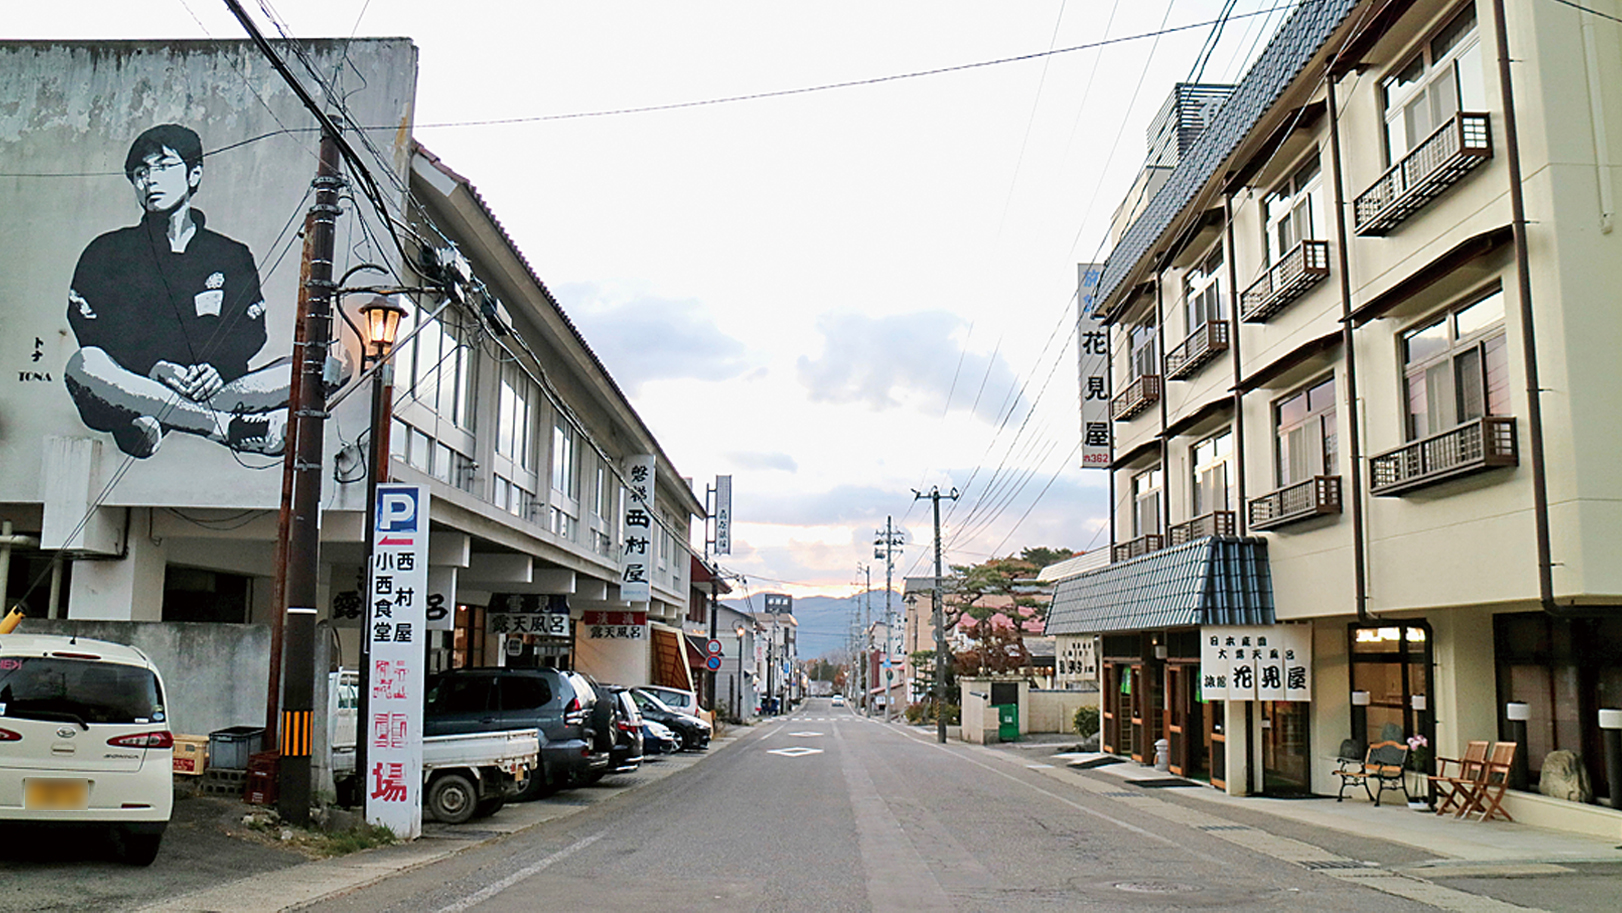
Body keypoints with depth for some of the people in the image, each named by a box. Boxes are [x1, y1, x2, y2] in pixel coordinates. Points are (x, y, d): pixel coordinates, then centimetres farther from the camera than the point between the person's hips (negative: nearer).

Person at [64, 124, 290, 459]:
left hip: (215, 388, 1)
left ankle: (156, 421, -38)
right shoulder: (108, 252, 15)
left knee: (296, 370, -24)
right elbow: (94, 336, 2)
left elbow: (250, 334, 6)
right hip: (133, 386, -1)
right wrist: (154, 369, -17)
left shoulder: (233, 256, 19)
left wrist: (219, 367, -17)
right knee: (82, 365, -34)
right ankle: (228, 427, -41)